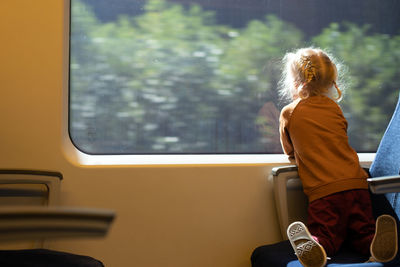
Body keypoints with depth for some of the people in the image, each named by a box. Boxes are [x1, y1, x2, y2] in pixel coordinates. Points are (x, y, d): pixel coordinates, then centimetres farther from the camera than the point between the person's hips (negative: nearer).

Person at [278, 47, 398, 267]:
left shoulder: (288, 113, 4)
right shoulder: (334, 108, 16)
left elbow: (291, 154, 17)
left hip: (323, 191, -3)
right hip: (356, 183, 3)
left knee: (325, 235, -1)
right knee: (362, 230, 10)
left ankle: (316, 247, -36)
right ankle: (376, 241, -24)